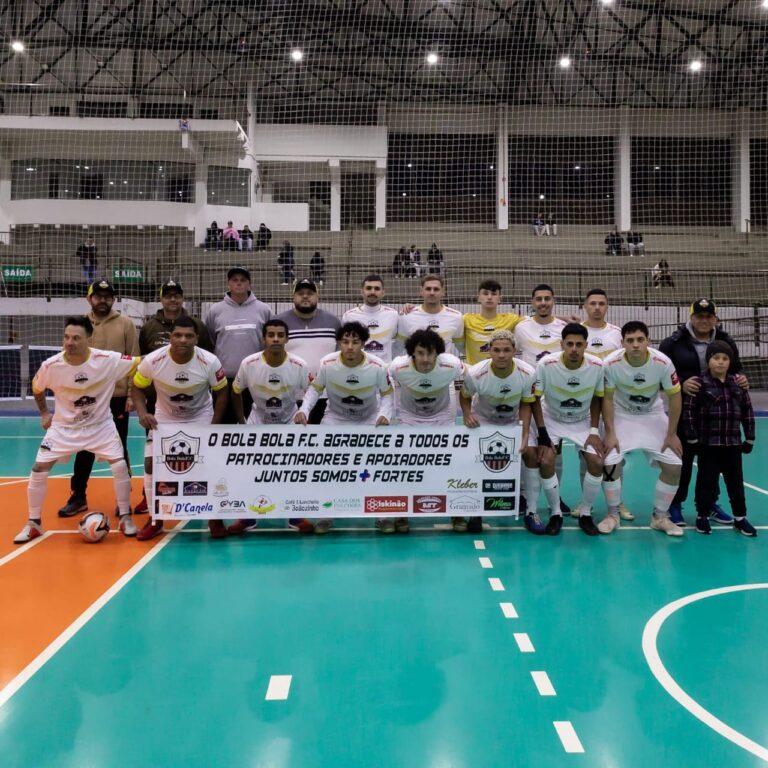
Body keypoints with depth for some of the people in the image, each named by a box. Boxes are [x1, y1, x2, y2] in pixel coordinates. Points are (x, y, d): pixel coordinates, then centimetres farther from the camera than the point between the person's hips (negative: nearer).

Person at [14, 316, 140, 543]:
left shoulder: (108, 360, -24)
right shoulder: (51, 366, -17)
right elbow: (36, 388, 6)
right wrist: (44, 413, 7)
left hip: (100, 425, -1)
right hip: (64, 426, 1)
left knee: (120, 466, -13)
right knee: (38, 470, -3)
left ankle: (125, 518, 6)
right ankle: (33, 523, 17)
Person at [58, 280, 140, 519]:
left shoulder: (125, 324, -2)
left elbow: (133, 360, -3)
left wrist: (132, 393, -7)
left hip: (117, 396, -2)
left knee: (119, 449, 8)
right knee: (84, 449, 10)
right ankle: (78, 497, 22)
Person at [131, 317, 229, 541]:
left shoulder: (209, 362, -25)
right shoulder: (152, 361, -24)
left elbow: (221, 392, -10)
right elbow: (137, 387, -7)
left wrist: (215, 426, -15)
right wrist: (143, 413, -24)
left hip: (201, 417, -1)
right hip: (164, 418, 1)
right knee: (151, 463, -7)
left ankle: (215, 518, 10)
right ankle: (155, 520, 12)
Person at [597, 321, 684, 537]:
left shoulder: (662, 363, -25)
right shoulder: (611, 363, -26)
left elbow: (675, 397, -12)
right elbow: (607, 398, -13)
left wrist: (671, 434, -10)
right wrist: (610, 433, -14)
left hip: (653, 416, 1)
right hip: (621, 416, -1)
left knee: (674, 466, -6)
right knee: (610, 463, -15)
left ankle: (660, 517, 14)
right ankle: (613, 515, 7)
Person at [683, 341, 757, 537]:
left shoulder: (737, 383, 5)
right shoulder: (700, 383, -9)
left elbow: (747, 411, 11)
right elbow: (688, 410, -10)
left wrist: (749, 438, 9)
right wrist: (692, 438, -11)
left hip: (732, 443, 4)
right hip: (708, 444, -4)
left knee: (736, 482, 12)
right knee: (707, 482, 4)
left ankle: (740, 517, 25)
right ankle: (702, 516, 19)